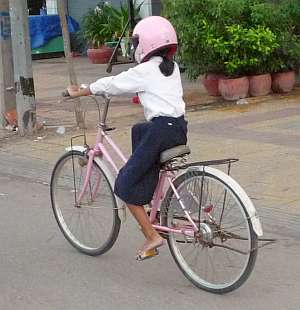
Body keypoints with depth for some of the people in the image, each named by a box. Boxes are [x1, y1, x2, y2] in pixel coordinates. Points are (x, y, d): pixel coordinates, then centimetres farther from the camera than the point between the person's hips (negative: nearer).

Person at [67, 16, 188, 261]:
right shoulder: (172, 68, 14)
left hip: (160, 129, -8)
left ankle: (152, 237, -4)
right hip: (180, 128, 8)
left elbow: (110, 85, 2)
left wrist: (79, 92, 15)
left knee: (126, 185, 3)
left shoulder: (144, 71, -6)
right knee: (138, 131, 36)